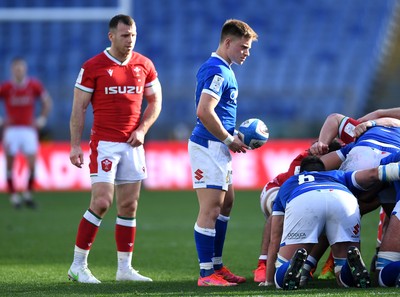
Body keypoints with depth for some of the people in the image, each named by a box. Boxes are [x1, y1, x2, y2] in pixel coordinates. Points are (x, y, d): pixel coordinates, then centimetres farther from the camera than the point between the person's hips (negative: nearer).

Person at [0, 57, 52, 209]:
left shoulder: (34, 85, -2)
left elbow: (47, 102, 13)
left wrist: (42, 119, 6)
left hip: (29, 129, 1)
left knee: (32, 164, -6)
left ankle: (28, 194, 9)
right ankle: (13, 195, 9)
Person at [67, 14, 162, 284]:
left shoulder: (144, 65, 7)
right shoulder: (93, 67, -4)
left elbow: (155, 101, 16)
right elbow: (79, 108, -2)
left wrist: (142, 129, 0)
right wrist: (75, 145, -8)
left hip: (133, 145, 5)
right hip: (104, 143, -5)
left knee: (129, 206, 5)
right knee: (102, 201, -13)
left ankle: (125, 267, 11)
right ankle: (78, 265, -4)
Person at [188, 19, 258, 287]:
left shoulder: (222, 69, 16)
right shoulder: (217, 71, -16)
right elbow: (204, 111, -25)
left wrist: (233, 136, 13)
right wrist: (229, 139, -15)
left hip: (218, 147, 11)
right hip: (209, 146, -11)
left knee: (226, 203, 17)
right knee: (211, 209, -9)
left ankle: (216, 266, 24)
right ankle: (206, 274, -8)